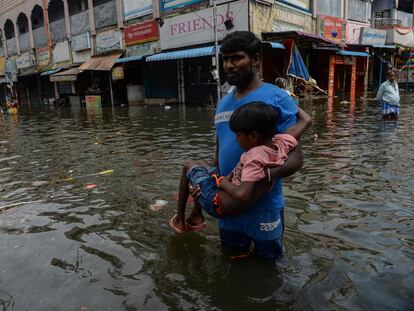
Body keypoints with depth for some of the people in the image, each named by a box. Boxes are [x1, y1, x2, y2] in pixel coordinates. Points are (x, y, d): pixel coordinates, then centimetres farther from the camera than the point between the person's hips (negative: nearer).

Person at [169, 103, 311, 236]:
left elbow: (242, 195, -41)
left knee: (189, 165, 14)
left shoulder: (255, 155, -33)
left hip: (217, 204, -8)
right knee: (201, 163, 26)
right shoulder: (280, 143, -12)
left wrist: (224, 183, -23)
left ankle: (179, 219, 24)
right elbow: (306, 120, 0)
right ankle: (195, 217, 34)